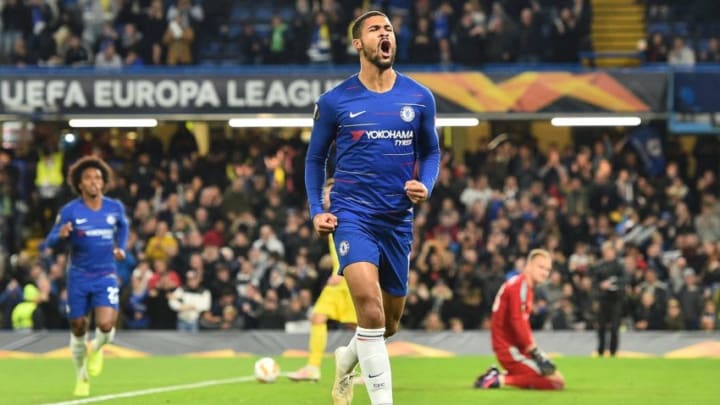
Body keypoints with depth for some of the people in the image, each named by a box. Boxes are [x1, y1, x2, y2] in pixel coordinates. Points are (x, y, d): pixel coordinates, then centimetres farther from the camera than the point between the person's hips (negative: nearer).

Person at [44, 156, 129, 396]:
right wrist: (61, 236, -29)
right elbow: (51, 244, -8)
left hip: (106, 277, 1)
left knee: (106, 325, -18)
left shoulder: (115, 208, 0)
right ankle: (82, 377, 29)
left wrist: (121, 247, 11)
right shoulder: (69, 211, -9)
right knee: (78, 329, 6)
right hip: (79, 278, -1)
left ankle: (97, 349, 18)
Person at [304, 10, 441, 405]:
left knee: (388, 323, 13)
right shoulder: (334, 102, -2)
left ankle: (346, 359, 46)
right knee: (369, 302, -26)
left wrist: (425, 185, -5)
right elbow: (315, 157, 10)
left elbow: (430, 151, 16)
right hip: (352, 213, -4)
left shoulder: (419, 98, 4)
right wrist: (316, 211, -1)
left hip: (398, 219, 4)